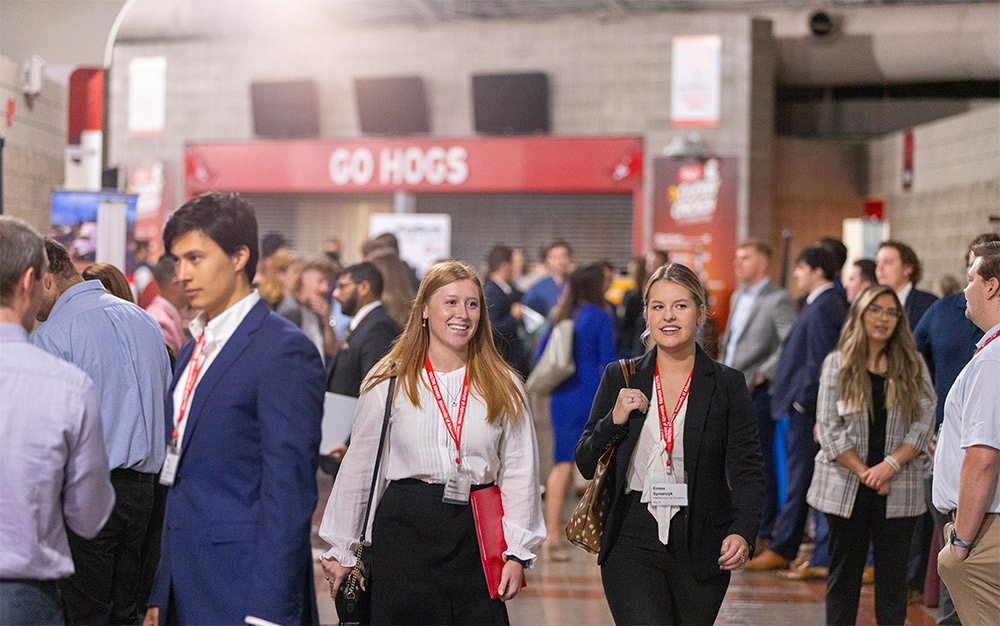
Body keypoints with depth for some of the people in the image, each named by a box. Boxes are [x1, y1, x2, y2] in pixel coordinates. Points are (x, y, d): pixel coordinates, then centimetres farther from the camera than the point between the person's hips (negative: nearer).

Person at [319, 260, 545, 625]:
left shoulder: (503, 386, 7)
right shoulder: (389, 384, 3)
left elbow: (519, 472, 8)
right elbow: (358, 470, 8)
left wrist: (517, 553, 1)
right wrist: (340, 550, 10)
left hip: (477, 536, 1)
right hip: (406, 530, -1)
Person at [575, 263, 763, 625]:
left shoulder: (727, 385, 3)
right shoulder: (620, 379, 6)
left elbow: (746, 472, -1)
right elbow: (585, 465, 8)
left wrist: (743, 532, -17)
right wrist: (614, 420, -9)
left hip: (702, 550, 1)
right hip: (633, 544, 0)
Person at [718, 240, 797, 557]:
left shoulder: (777, 300, -10)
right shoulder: (738, 297, 17)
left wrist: (764, 374, -18)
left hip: (757, 394, -8)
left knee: (762, 463, -3)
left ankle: (765, 534, 3)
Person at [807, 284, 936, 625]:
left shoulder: (913, 366, 6)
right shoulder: (837, 363, 2)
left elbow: (924, 423, 0)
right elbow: (828, 428, -3)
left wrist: (890, 465, -14)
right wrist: (864, 472, -11)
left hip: (899, 489, 1)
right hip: (846, 487, -1)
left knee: (892, 574, 3)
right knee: (844, 572, 6)